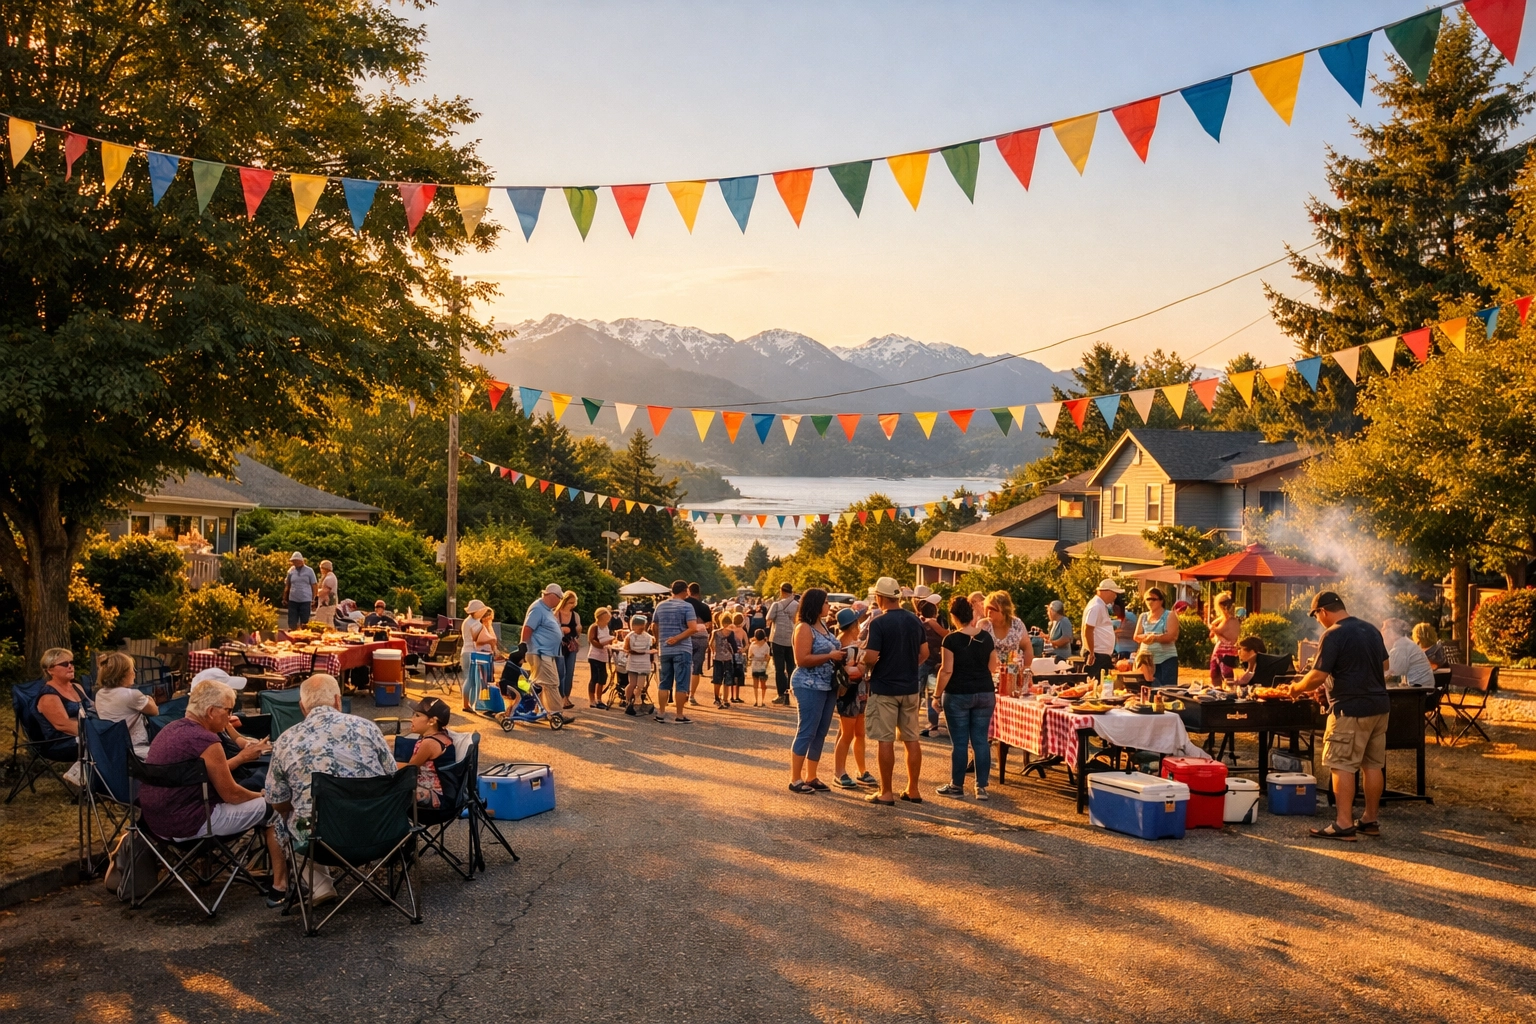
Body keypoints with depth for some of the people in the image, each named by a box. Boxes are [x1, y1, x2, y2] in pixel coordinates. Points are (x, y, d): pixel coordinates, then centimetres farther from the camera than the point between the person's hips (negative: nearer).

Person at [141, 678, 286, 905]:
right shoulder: (205, 740, -21)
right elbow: (231, 794, -11)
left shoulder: (170, 729, 7)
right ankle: (280, 887, 7)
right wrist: (263, 796, 6)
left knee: (253, 802, 25)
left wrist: (242, 757, 21)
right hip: (186, 824, -10)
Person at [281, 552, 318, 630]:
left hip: (305, 601, -2)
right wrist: (284, 599, 10)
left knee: (304, 623, 1)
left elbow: (314, 585, 2)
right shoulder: (291, 571, 7)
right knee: (292, 623, 4)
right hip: (293, 600, 2)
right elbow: (287, 585, 13)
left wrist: (313, 599, -4)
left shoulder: (309, 571, 0)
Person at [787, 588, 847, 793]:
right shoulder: (804, 628, -12)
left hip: (828, 686, 9)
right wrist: (830, 656, -18)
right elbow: (802, 660, -20)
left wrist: (839, 655, 8)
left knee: (820, 733, 11)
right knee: (806, 733, -4)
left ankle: (811, 777, 19)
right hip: (810, 686, -9)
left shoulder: (822, 625, 14)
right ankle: (795, 780, 3)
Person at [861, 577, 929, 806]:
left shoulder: (879, 623, -15)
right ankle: (913, 790, 18)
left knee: (886, 740, 0)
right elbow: (924, 653, 10)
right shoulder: (915, 621, 4)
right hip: (911, 688, 6)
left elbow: (871, 658, -19)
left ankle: (886, 793, 5)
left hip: (884, 688, -6)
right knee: (912, 739, 11)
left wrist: (861, 656, 1)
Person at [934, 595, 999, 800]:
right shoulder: (986, 637, 2)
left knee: (960, 742, 3)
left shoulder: (952, 639, -11)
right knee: (981, 740, 7)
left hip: (958, 695, -4)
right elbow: (992, 667, 9)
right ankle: (981, 787, 9)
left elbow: (947, 671, -12)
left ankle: (957, 785, 12)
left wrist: (937, 694, -3)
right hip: (985, 693, 4)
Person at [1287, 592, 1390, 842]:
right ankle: (1371, 820, 20)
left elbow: (1318, 676, -17)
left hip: (1351, 709, -9)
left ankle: (1344, 824, -8)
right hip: (1380, 705, 9)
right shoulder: (1370, 629, 11)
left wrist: (1297, 688, -1)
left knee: (1342, 765, -6)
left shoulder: (1333, 635, -14)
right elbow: (1384, 665, 22)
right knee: (1373, 764, 13)